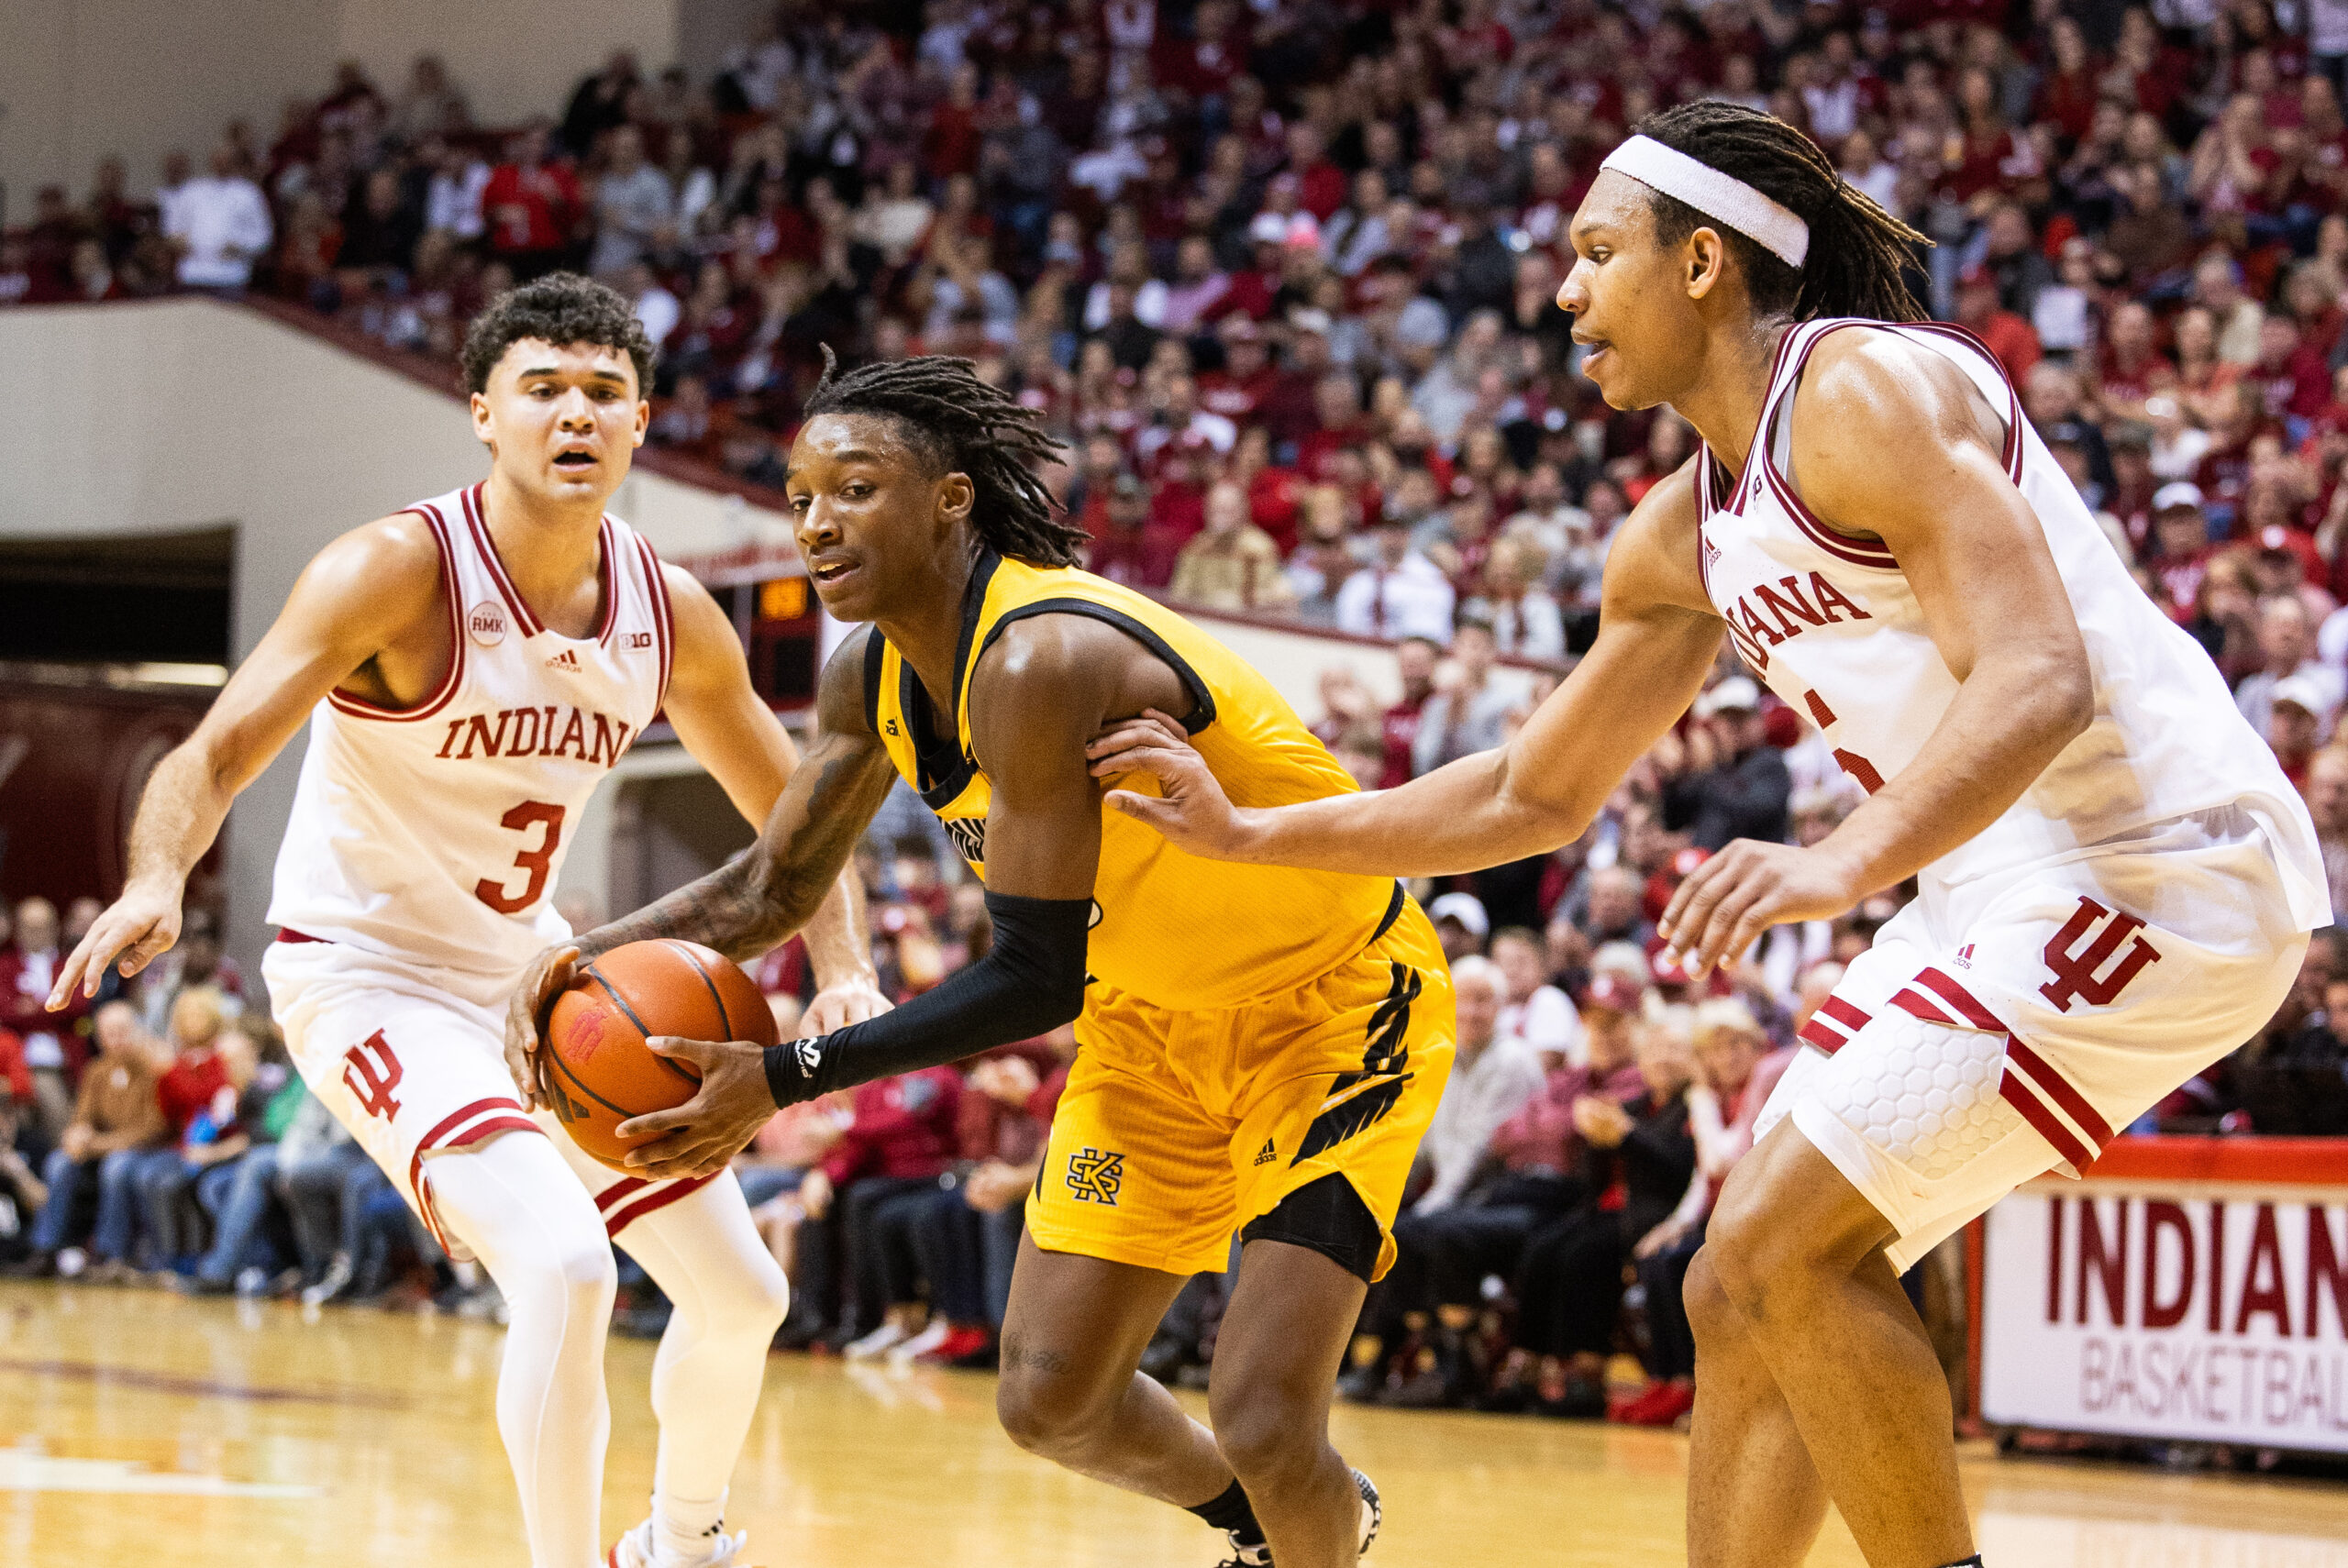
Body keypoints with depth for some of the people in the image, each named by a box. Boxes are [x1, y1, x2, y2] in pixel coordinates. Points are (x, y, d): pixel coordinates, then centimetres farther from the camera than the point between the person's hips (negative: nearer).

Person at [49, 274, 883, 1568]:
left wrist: (844, 970, -7)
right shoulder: (401, 572, -22)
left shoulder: (670, 615, -4)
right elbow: (215, 754, -29)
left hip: (533, 975, 7)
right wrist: (157, 881, -50)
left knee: (742, 1293, 12)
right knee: (565, 1265, -29)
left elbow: (791, 812, 10)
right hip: (367, 977, -7)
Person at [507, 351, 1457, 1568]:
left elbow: (1034, 980, -32)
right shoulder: (871, 679, -6)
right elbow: (773, 887, 8)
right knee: (1050, 1401, 8)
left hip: (1339, 1001, -8)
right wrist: (591, 954, -11)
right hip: (1160, 1011, 8)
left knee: (1260, 1422, -18)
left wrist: (785, 1078, -31)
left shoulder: (1038, 661, -33)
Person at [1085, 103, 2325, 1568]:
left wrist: (1845, 863, -39)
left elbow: (2038, 678, -25)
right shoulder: (1685, 536, 15)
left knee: (1779, 1254, -15)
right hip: (2015, 885, 10)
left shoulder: (1870, 390, -14)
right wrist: (1249, 835, 20)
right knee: (1743, 1292, 8)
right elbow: (1534, 794, 23)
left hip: (2151, 857, -10)